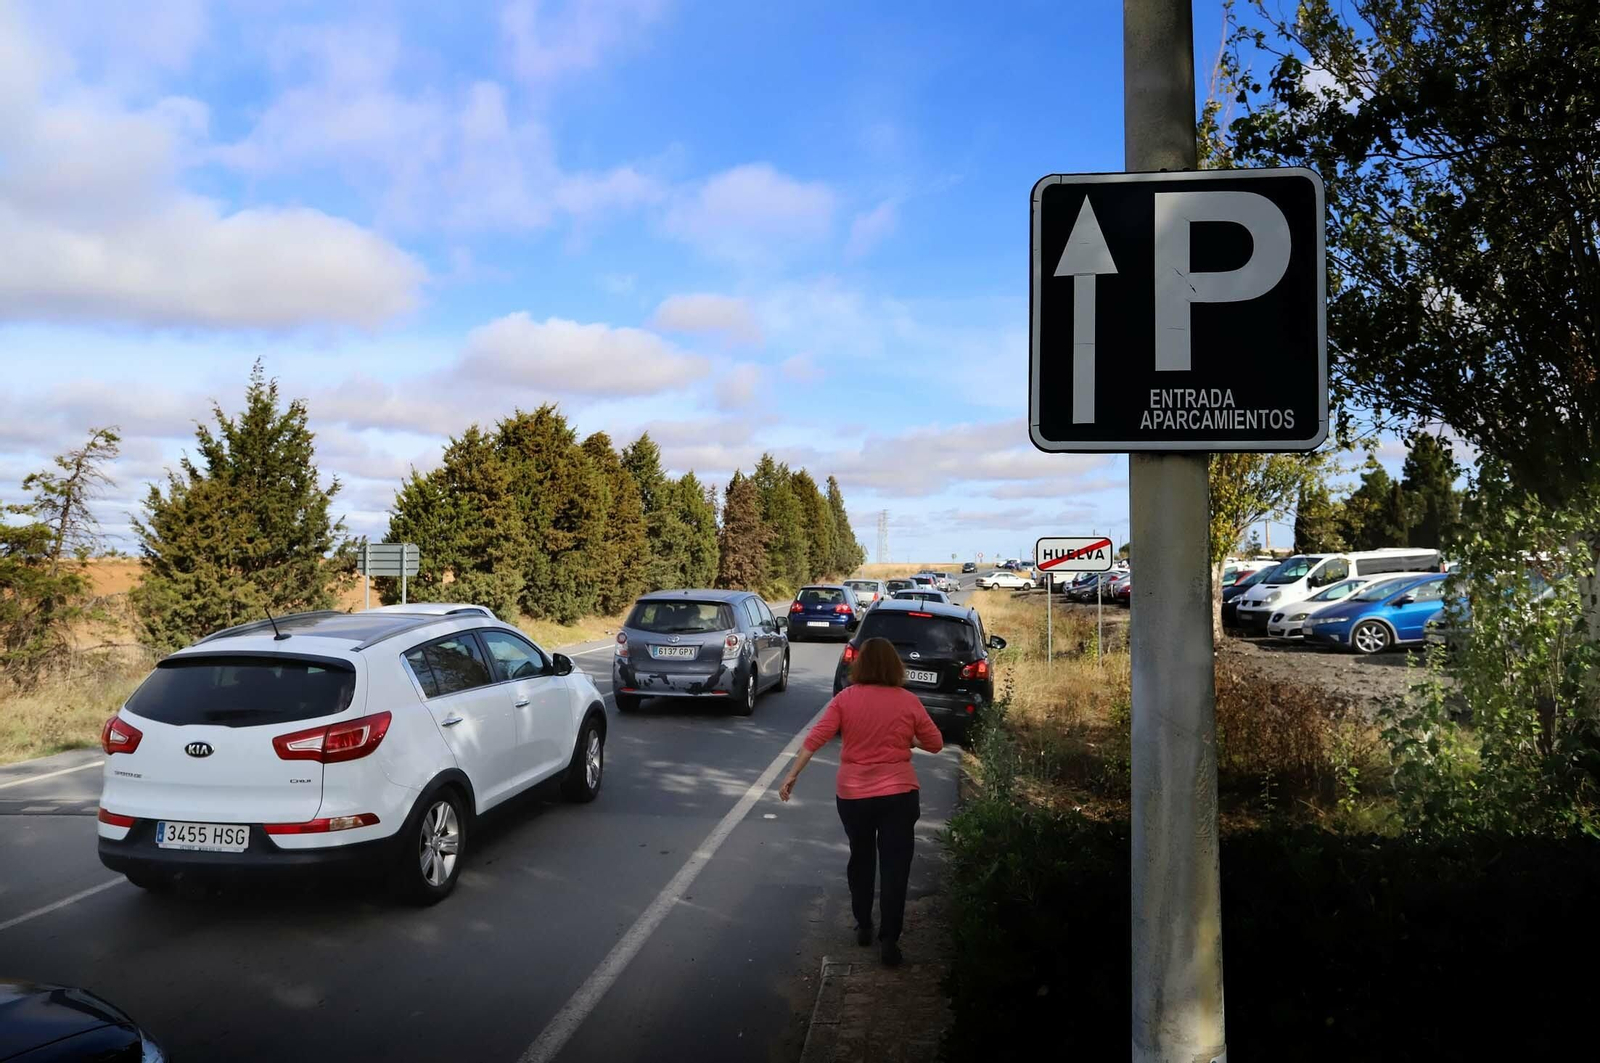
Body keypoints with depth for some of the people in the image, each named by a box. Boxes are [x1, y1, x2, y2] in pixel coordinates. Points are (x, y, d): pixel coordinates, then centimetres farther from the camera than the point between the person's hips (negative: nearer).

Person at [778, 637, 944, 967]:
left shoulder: (845, 698, -4)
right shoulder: (908, 701, -4)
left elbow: (815, 738, -10)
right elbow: (935, 744, 4)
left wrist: (792, 775, -6)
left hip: (853, 795, 1)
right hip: (899, 794, -1)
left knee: (861, 860, 20)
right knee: (895, 868, 4)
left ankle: (863, 927, 30)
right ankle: (889, 940, 2)